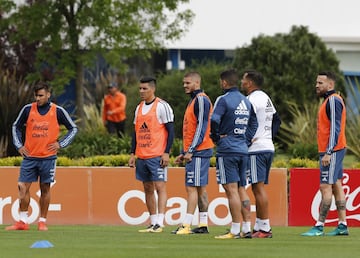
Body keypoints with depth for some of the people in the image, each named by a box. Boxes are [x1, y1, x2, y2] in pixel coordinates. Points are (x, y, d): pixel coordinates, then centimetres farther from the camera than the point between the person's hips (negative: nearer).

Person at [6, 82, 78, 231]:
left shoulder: (57, 111, -2)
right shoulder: (28, 109, 2)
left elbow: (73, 129, 7)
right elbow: (16, 127, 15)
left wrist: (60, 143, -3)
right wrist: (19, 145, 4)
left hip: (48, 157, -1)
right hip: (29, 156, 1)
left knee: (45, 189, 3)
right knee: (23, 187, -4)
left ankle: (42, 221, 11)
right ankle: (23, 221, 2)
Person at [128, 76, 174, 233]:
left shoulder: (162, 106, -7)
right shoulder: (139, 108, 15)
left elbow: (170, 130, -8)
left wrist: (166, 152, -14)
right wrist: (133, 153, 14)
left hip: (157, 155, -7)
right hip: (142, 156, 8)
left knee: (160, 186, -10)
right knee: (148, 189, 8)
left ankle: (159, 223, -14)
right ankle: (153, 223, 13)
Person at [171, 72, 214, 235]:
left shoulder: (201, 100, -11)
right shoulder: (193, 100, 20)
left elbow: (201, 128, -18)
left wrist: (191, 151, -22)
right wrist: (183, 153, 23)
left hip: (198, 151, -10)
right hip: (192, 152, 10)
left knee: (192, 188, -12)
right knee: (200, 188, 10)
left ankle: (186, 226, -14)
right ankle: (203, 225, 11)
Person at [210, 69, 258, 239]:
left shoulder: (224, 100, -10)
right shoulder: (246, 101, 14)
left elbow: (214, 121, -21)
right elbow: (254, 124, 19)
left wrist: (216, 138, -6)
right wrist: (246, 140, 15)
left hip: (227, 150, -7)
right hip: (243, 150, 7)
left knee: (231, 190, -8)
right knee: (241, 189, 11)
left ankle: (235, 230, -11)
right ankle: (246, 229, 9)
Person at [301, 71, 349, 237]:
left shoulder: (333, 100, -13)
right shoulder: (329, 100, 18)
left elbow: (335, 128, -20)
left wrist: (328, 153, -24)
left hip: (332, 151, -10)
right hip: (330, 151, 10)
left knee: (326, 187, -10)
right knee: (336, 186, 9)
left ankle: (319, 226, -12)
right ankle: (342, 225, 10)